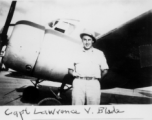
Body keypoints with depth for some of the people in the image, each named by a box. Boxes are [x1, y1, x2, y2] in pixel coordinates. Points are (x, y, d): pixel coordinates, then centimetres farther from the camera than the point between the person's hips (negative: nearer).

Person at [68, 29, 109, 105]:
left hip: (93, 83, 0)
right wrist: (73, 73, 4)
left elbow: (105, 70, 16)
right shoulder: (76, 53, 16)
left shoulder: (99, 53, 16)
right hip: (78, 82, 0)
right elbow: (70, 69, 19)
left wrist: (97, 77, 13)